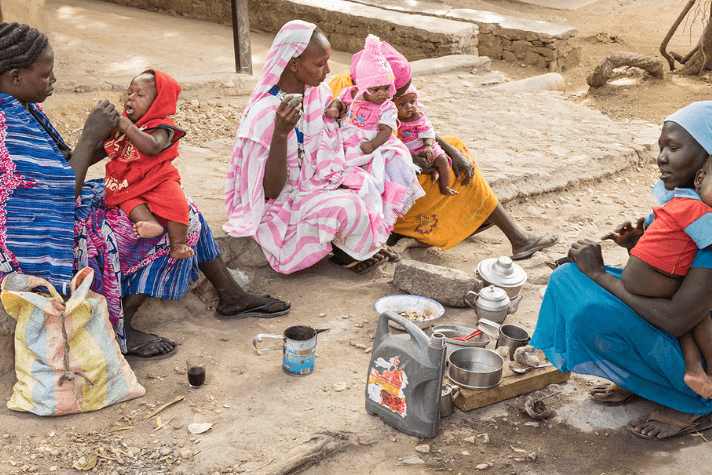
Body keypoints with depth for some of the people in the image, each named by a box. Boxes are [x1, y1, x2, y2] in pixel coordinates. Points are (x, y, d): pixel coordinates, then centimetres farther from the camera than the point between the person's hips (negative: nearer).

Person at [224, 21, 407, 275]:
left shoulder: (319, 93, -4)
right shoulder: (264, 114, -28)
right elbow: (271, 191, -27)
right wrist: (281, 132, -39)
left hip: (312, 185, 8)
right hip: (281, 204, -8)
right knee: (347, 207, -28)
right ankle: (347, 252, 3)